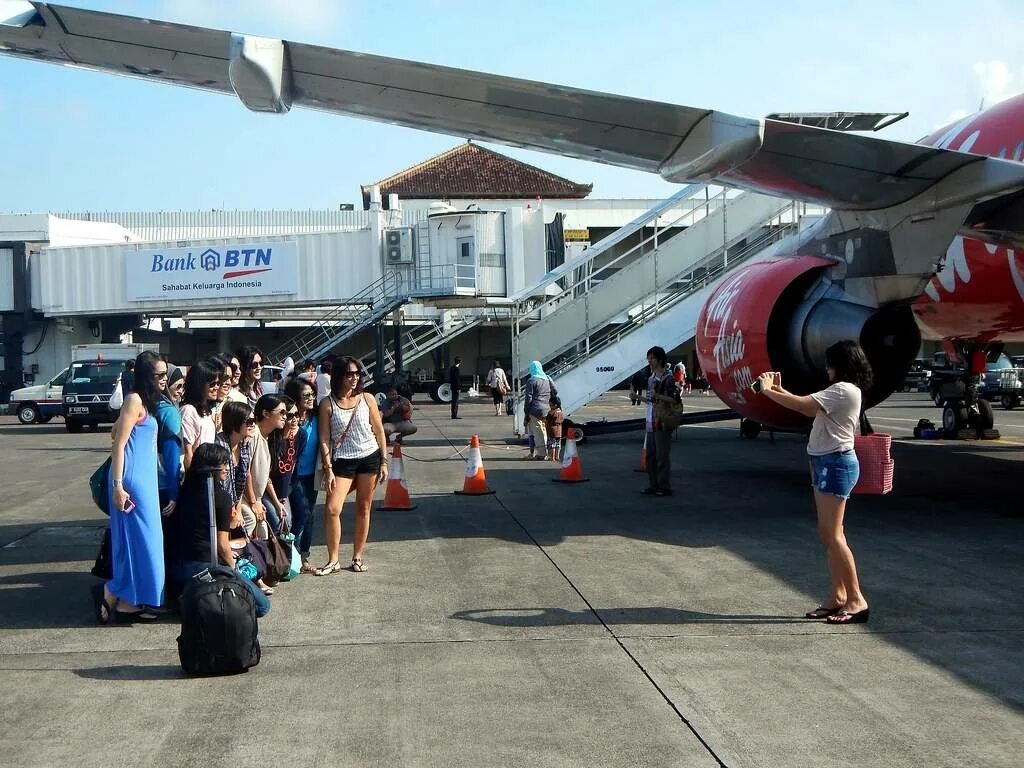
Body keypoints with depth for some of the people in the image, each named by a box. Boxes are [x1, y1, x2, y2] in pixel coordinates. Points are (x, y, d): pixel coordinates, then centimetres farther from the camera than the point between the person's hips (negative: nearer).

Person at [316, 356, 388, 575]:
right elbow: (324, 439, -4)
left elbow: (379, 431, 7)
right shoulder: (328, 404, -4)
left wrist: (384, 462, 4)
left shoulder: (367, 399, 2)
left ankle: (357, 557, 19)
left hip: (369, 458, 2)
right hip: (342, 460, -2)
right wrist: (328, 469, -10)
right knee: (332, 509, -12)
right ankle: (333, 560, 0)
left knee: (363, 509, 7)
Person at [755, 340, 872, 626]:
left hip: (835, 463, -11)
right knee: (829, 533, 10)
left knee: (833, 534, -11)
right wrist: (780, 390, 11)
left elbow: (802, 405, -21)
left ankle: (857, 600, -9)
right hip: (827, 463, 11)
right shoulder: (843, 391, 18)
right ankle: (838, 596, 14)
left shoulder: (843, 390, -15)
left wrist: (768, 390, -9)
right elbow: (809, 407, 17)